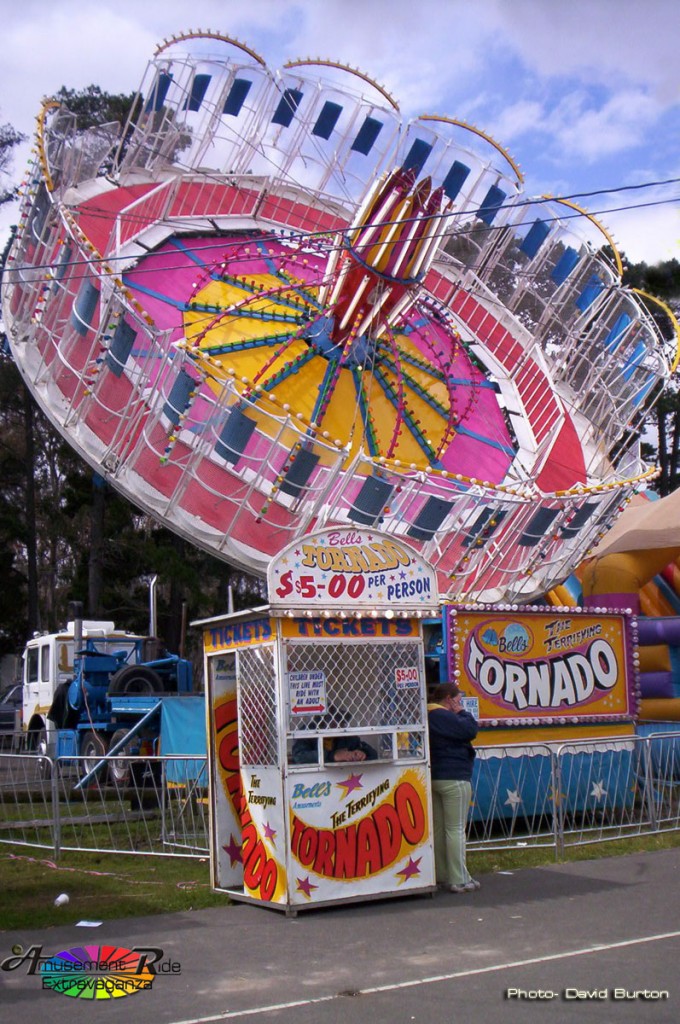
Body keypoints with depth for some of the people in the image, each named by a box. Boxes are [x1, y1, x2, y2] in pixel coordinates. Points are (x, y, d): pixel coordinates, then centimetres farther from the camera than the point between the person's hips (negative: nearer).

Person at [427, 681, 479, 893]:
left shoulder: (428, 717, 14)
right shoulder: (445, 717, -16)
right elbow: (470, 730, -20)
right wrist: (462, 713, -6)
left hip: (434, 778, 10)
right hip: (454, 778, -10)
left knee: (439, 828, 12)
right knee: (456, 829, -6)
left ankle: (441, 876, 18)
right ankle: (459, 880, -4)